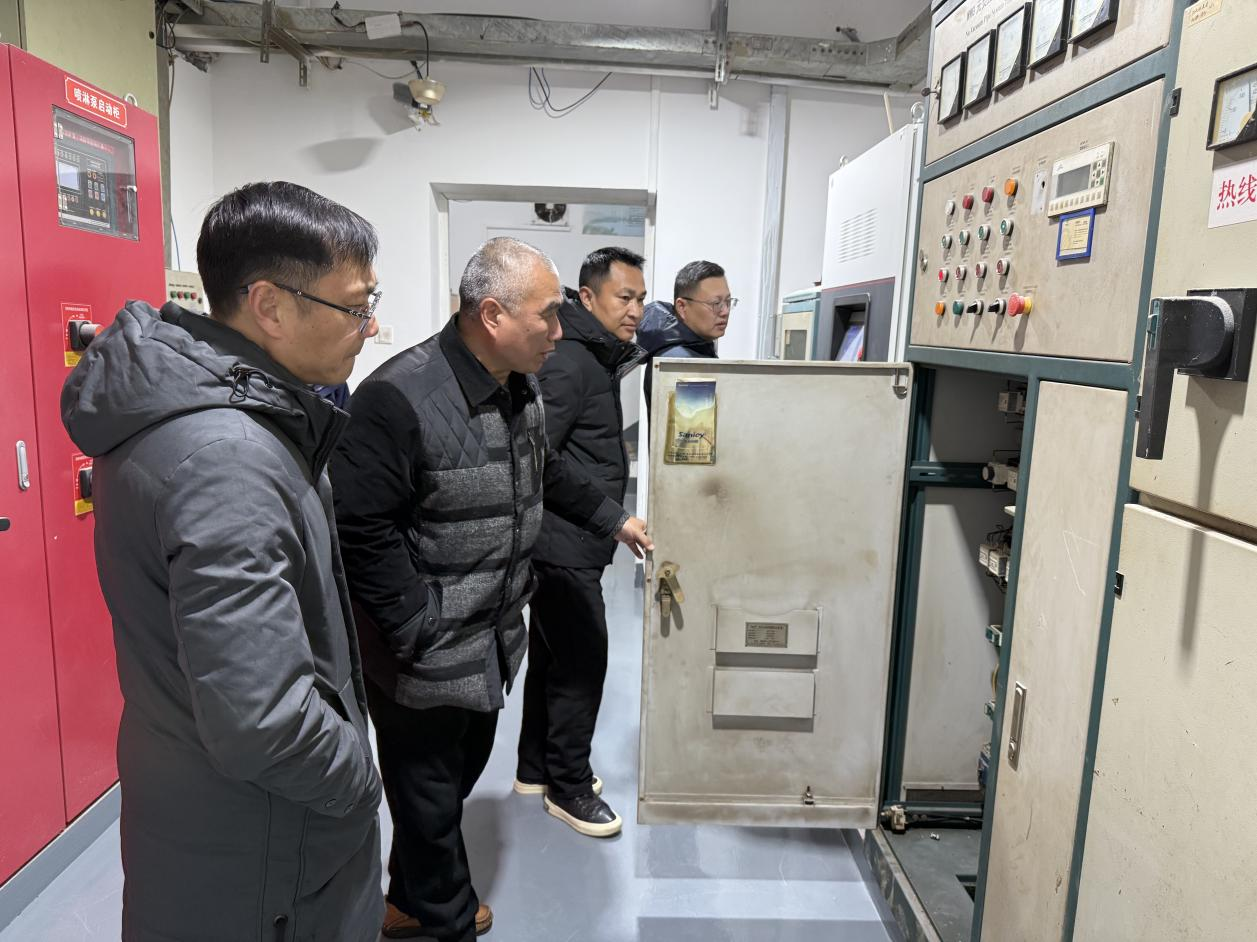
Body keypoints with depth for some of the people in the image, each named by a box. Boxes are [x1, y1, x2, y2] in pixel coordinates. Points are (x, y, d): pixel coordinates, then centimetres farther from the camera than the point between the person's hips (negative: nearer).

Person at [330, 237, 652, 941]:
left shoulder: (522, 388, 4)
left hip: (494, 638, 9)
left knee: (462, 770, 24)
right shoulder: (400, 398, -25)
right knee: (430, 795, 12)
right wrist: (416, 630, -21)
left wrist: (615, 520, 22)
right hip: (427, 655, -8)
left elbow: (548, 471, 21)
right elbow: (362, 528, -24)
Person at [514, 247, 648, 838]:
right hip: (565, 545, -10)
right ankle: (568, 786, 16)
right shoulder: (570, 362, -17)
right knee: (582, 661, -1)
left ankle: (535, 768, 34)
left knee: (553, 656, 18)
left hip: (569, 545, 10)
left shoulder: (599, 358, 14)